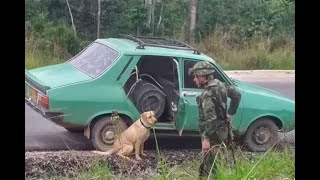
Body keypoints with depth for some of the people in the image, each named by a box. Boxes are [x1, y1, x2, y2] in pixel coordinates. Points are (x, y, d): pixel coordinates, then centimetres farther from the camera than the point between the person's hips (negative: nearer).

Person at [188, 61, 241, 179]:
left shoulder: (207, 94, -24)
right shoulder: (220, 85, 3)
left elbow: (210, 118, -28)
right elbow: (237, 95, 15)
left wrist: (206, 138, -26)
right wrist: (230, 113, 19)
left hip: (213, 133, -9)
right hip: (221, 129, 9)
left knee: (210, 163, 0)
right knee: (208, 160, 22)